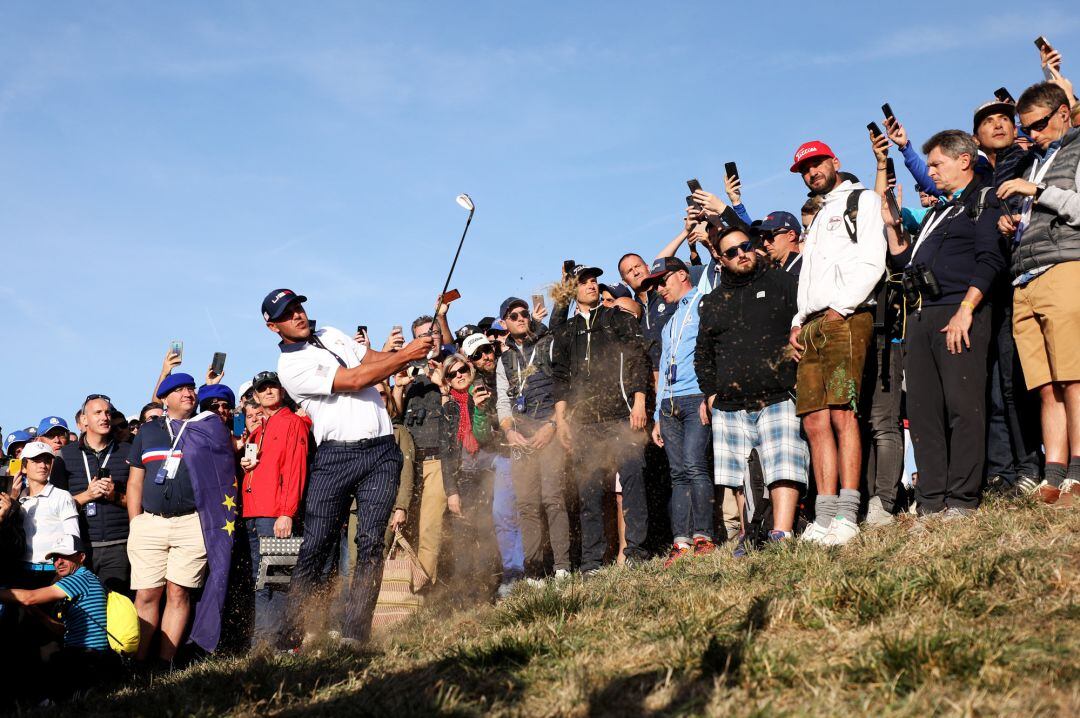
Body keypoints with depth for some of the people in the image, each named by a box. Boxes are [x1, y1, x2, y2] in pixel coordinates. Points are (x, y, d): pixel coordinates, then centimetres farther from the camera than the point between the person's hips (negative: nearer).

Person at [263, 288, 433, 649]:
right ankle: (289, 638, 2)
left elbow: (375, 359, 17)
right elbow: (354, 380, -12)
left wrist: (411, 349, -4)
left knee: (370, 543, -7)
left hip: (382, 451, 5)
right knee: (315, 547, -6)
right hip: (336, 456, -4)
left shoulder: (332, 335, 19)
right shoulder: (290, 366, -5)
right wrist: (406, 355, -11)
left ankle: (355, 633, -7)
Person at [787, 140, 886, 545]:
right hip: (811, 327, 8)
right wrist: (798, 322, 12)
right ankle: (825, 517, -3)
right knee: (815, 421, -1)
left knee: (841, 413, -17)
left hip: (846, 319, -8)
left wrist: (840, 308, -13)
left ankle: (847, 516, -19)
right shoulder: (817, 219, 31)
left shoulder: (862, 200, 8)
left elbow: (872, 262, -6)